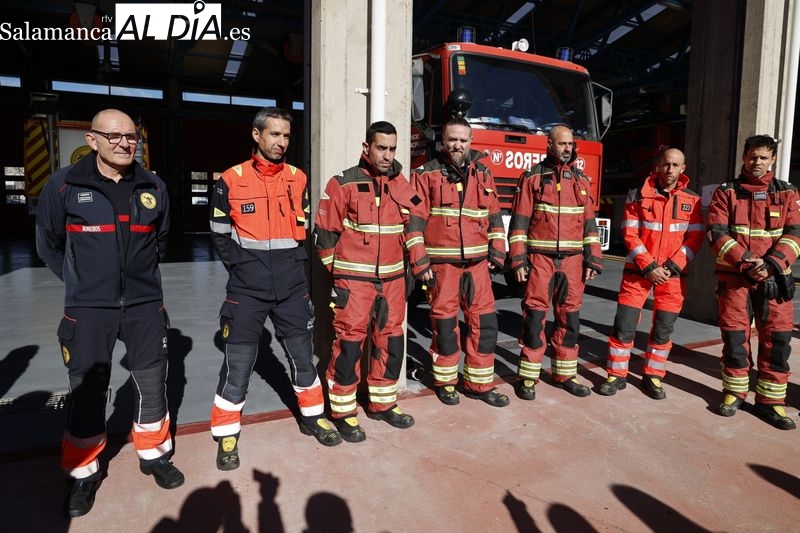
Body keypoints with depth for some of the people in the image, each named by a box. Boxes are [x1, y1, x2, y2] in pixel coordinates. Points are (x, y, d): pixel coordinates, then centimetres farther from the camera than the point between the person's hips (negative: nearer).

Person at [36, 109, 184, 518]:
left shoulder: (154, 188, 2)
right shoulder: (64, 186, -6)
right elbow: (48, 245, 6)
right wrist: (82, 281, 8)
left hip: (144, 304, 2)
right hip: (87, 309, -2)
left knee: (152, 385, 10)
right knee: (87, 392, 8)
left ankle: (154, 456, 31)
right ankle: (84, 474, 27)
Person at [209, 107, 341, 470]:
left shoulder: (297, 179, 6)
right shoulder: (232, 180, -2)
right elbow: (220, 235, 3)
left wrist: (293, 262, 3)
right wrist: (242, 266, -5)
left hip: (292, 288, 3)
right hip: (247, 290, -3)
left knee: (302, 356, 15)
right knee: (237, 364, 3)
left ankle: (313, 417, 34)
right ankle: (227, 436, 21)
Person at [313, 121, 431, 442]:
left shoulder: (401, 184, 9)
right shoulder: (344, 184, -6)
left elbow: (414, 222, 8)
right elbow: (326, 232, -2)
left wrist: (420, 262, -1)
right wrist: (335, 273, 3)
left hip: (393, 277, 6)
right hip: (353, 279, -5)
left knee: (391, 340, 12)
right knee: (350, 341, -1)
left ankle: (382, 403, 30)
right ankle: (343, 412, 15)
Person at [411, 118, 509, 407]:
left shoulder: (483, 175, 13)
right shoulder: (426, 174, -1)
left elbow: (494, 217, 17)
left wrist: (496, 253, 9)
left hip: (477, 263, 4)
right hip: (441, 264, -4)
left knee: (484, 322, 6)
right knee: (444, 323, 5)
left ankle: (479, 383, 21)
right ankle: (446, 382, 23)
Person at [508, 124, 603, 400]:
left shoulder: (581, 180, 13)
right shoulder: (532, 177, 0)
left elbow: (589, 222, 12)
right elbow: (519, 220, -4)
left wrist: (593, 258, 5)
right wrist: (518, 259, -11)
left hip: (572, 260, 4)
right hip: (540, 258, -4)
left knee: (569, 317, 9)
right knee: (534, 315, -2)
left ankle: (565, 374, 21)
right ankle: (528, 376, 8)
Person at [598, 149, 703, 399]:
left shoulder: (692, 200, 4)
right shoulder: (638, 194, -1)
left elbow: (695, 238, 1)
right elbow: (630, 235, -5)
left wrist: (672, 267, -12)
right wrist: (649, 267, -14)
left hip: (673, 274, 2)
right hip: (638, 270, -1)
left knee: (663, 329, 7)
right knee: (624, 325, -2)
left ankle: (652, 377, 23)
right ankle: (616, 375, 12)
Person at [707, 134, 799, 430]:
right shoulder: (726, 192, 5)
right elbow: (717, 234, -5)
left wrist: (772, 264, -16)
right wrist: (747, 262, -16)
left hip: (775, 278, 2)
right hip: (734, 277, -1)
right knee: (734, 336, 3)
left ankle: (770, 400, 13)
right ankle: (734, 392, 19)